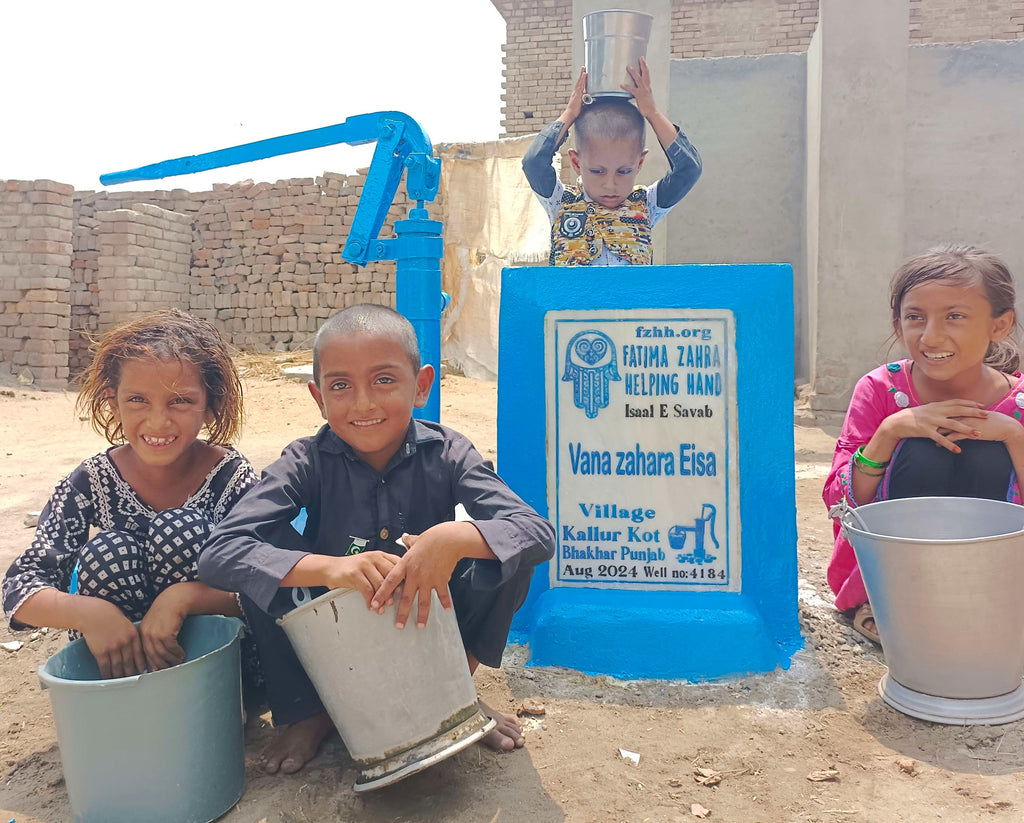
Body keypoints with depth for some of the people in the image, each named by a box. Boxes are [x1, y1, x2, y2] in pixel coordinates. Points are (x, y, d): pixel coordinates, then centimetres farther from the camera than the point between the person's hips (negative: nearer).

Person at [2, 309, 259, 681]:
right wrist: (88, 612, -33)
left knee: (181, 527, -25)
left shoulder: (231, 477, -16)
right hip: (116, 661, 2)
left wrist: (184, 596, -36)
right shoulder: (91, 483, -10)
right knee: (108, 552, -25)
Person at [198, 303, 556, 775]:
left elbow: (539, 533, -28)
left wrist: (455, 538, -49)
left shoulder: (445, 454, -16)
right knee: (270, 552, -25)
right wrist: (327, 566, -46)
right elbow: (217, 555, -29)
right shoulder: (308, 463, -17)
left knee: (508, 550, -24)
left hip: (428, 622, 0)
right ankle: (307, 710, -1)